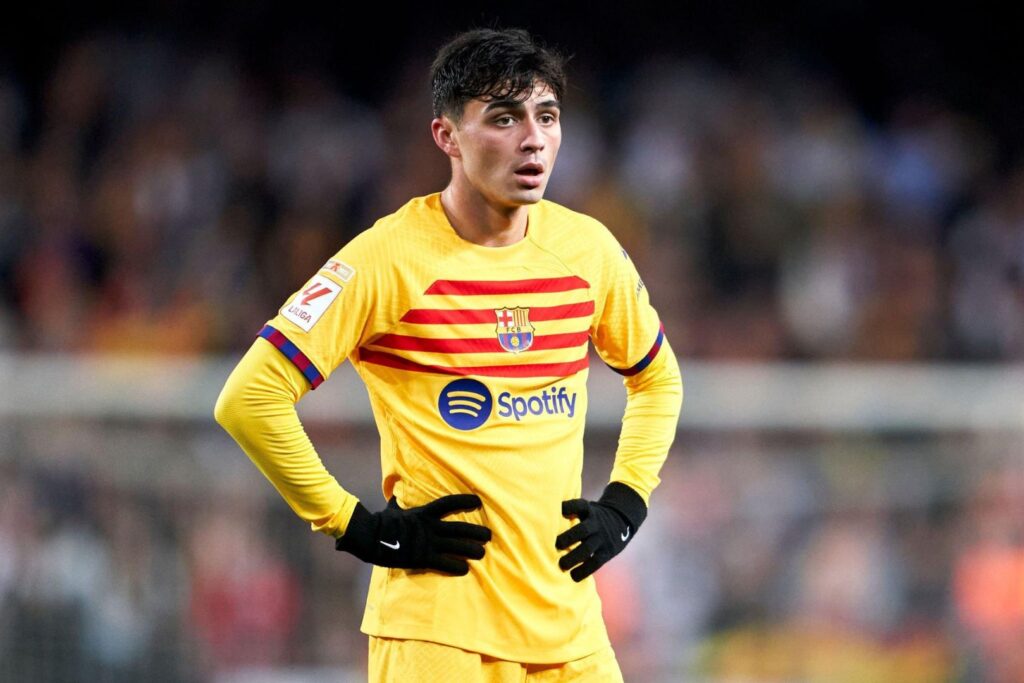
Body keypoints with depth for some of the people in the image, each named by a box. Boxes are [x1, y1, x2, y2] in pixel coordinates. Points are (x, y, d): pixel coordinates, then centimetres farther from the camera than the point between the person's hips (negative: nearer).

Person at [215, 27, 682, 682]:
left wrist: (625, 503, 11)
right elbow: (250, 398, -12)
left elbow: (659, 378, 25)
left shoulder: (588, 248, 6)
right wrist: (356, 526, -10)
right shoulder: (392, 258, -10)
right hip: (437, 627, -5)